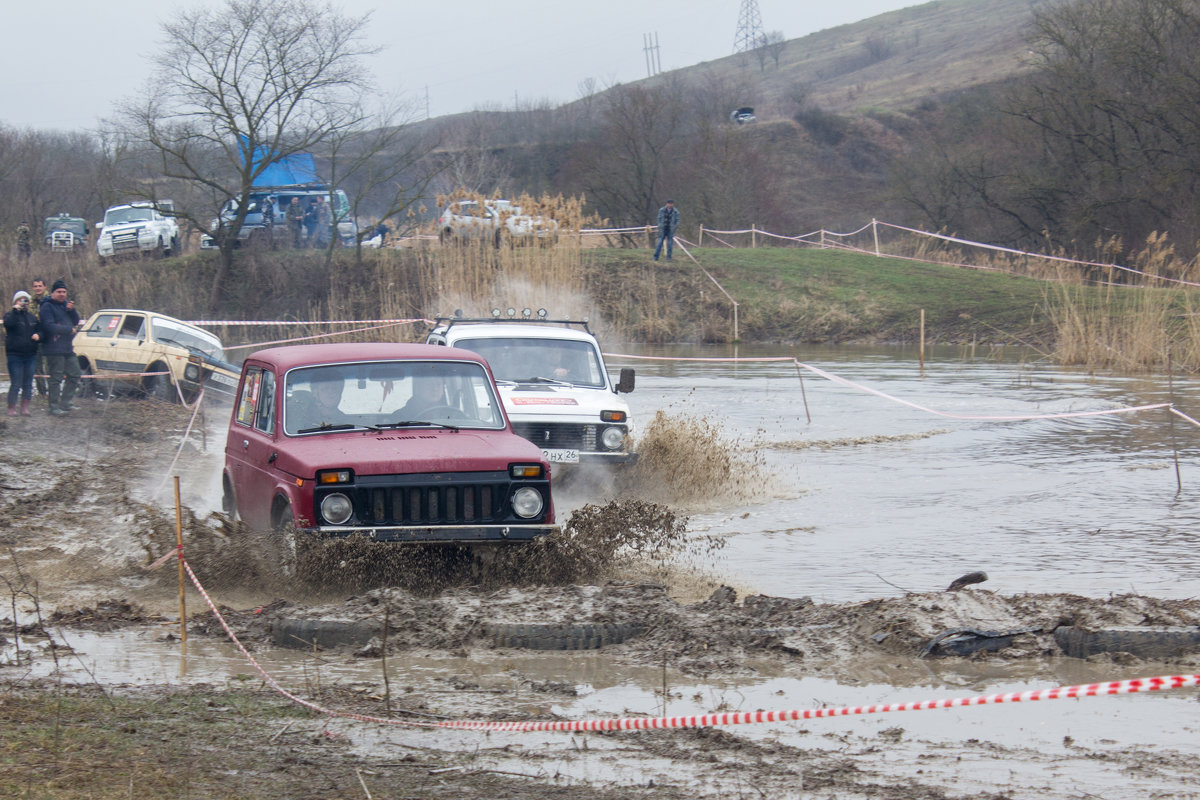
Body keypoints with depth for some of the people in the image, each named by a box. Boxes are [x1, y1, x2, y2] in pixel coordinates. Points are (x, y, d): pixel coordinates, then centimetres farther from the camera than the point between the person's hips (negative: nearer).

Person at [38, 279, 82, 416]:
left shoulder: (66, 304, 17)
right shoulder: (47, 307, -8)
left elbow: (76, 321, 14)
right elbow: (49, 326, -18)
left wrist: (71, 310, -6)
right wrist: (69, 330, -14)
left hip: (68, 348, 8)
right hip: (54, 349, -8)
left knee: (74, 375, 9)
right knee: (55, 378, -6)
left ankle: (66, 402, 16)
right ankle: (54, 406, -2)